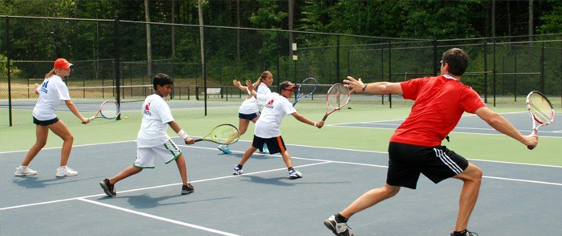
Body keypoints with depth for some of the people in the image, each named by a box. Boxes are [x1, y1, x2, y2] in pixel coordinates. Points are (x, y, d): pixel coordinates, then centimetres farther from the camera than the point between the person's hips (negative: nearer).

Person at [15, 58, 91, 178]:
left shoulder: (48, 79, 10)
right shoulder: (59, 83, -15)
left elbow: (37, 91, 25)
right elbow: (69, 103, -21)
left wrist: (38, 87, 48)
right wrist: (82, 118, -24)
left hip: (38, 113, 9)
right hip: (48, 115, -9)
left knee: (40, 143, 20)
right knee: (68, 138, -2)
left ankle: (22, 168, 25)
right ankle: (62, 169, -4)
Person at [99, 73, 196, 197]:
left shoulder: (148, 99, 14)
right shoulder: (160, 102, -11)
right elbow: (171, 122, -20)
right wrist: (185, 137, -25)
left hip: (143, 136, 7)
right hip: (157, 137, -7)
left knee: (138, 166, 12)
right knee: (178, 155, 8)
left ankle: (110, 182, 6)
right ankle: (185, 186, 6)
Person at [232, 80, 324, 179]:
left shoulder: (271, 96, 12)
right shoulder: (285, 102, -5)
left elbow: (255, 95, 24)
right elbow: (297, 116, -14)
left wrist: (251, 89, 48)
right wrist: (315, 124, -17)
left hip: (259, 126, 6)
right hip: (271, 129, -6)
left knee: (254, 147, 25)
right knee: (283, 150, 1)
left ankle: (238, 168, 32)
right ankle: (291, 170, -19)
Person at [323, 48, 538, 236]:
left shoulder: (425, 83, 15)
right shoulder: (464, 93, 3)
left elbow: (387, 87, 22)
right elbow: (493, 119, -5)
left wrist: (362, 87, 39)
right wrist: (524, 139, 2)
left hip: (397, 142, 6)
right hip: (424, 148, -6)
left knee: (390, 189, 28)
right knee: (474, 175, 10)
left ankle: (339, 219, 26)